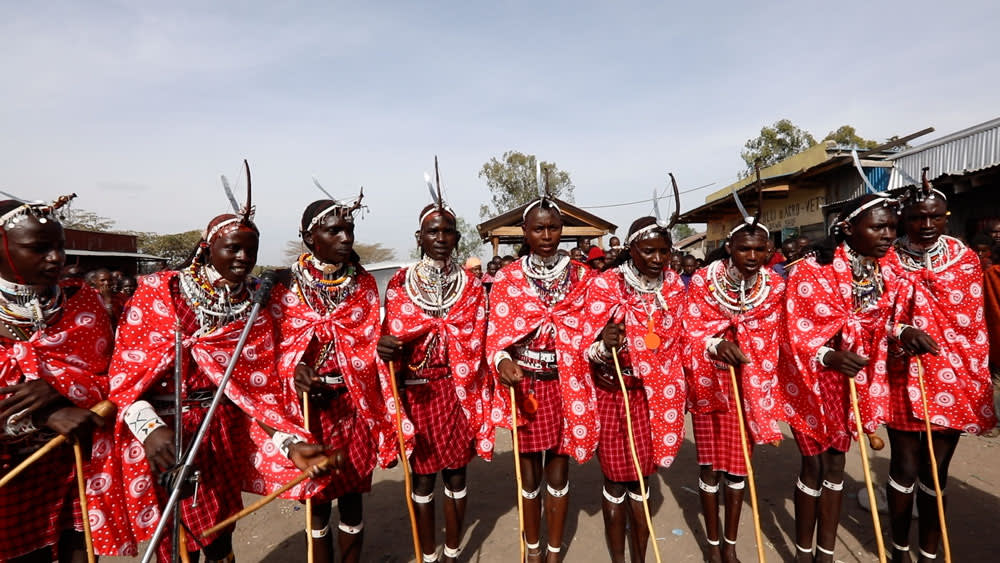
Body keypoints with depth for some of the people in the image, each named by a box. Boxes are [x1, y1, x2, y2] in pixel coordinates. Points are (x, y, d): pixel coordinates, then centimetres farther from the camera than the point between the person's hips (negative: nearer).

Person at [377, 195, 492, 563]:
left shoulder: (471, 285, 3)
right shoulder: (400, 283, -2)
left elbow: (477, 344, 3)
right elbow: (389, 339, -5)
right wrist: (385, 347, -27)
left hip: (459, 392, 1)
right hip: (417, 393, -1)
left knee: (456, 473, 13)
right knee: (423, 476, 11)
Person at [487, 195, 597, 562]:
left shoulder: (581, 276, 2)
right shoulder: (506, 279, -3)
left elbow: (589, 329, 5)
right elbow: (496, 334, -7)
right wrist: (503, 361, -27)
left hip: (567, 384, 1)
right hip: (524, 384, -1)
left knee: (558, 469, 13)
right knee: (530, 471, 13)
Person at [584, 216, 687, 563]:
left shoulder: (674, 286, 0)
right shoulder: (605, 285, -15)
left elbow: (676, 343, 11)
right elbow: (589, 348, -16)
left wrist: (672, 390, 11)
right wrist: (604, 345, -38)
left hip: (653, 394, 4)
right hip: (613, 393, -3)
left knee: (640, 479, 14)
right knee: (615, 480, 9)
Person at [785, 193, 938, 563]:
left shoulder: (888, 273, 1)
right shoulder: (812, 271, -18)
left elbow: (882, 324, 10)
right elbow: (797, 333, -20)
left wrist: (903, 332, -11)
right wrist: (829, 357, -37)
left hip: (855, 380, 6)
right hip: (813, 379, -6)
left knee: (836, 462, 14)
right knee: (814, 464, 4)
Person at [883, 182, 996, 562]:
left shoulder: (966, 259, 3)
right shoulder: (887, 261, -4)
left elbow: (976, 325, 7)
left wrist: (978, 382, 6)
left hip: (953, 381, 2)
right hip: (903, 380, -2)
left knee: (936, 470, 10)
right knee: (905, 466, 8)